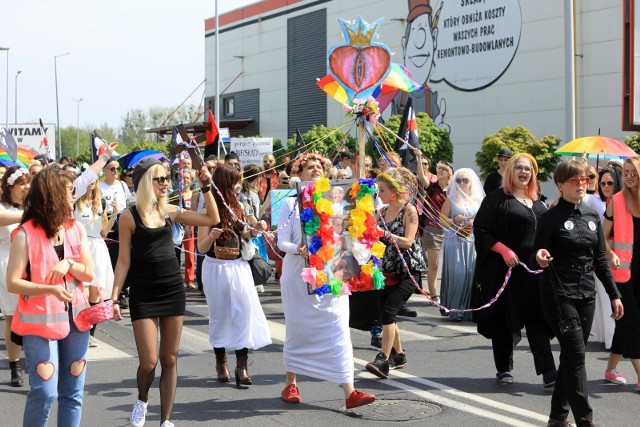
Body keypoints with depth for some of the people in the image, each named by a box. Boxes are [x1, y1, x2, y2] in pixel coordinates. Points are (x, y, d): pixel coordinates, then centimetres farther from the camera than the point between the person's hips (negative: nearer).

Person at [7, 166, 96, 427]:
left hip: (76, 318, 5)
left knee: (73, 393, 7)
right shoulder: (25, 234, -9)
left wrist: (69, 264, -15)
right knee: (45, 392, -10)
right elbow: (12, 283, -11)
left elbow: (90, 274, 4)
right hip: (41, 321, -5)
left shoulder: (75, 229, 6)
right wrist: (49, 288, -24)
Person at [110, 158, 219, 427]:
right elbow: (124, 260, -4)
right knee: (148, 362, -6)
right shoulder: (130, 216, -6)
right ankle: (141, 401, 26)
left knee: (170, 359, 5)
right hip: (143, 294, -4)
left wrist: (206, 188, 0)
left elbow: (213, 219, 8)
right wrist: (114, 297, -9)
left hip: (173, 290, 4)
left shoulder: (169, 211, 5)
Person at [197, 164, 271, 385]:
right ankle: (221, 362, 20)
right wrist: (210, 236, -31)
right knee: (220, 315, 6)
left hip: (239, 266, 4)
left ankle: (241, 365, -7)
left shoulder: (237, 206, 9)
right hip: (216, 267, -4)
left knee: (245, 311, -8)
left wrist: (253, 231, 0)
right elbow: (201, 247, -9)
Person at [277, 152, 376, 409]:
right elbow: (282, 241, -2)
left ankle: (349, 391, -10)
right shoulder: (290, 203, 3)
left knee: (338, 328, -6)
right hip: (300, 273, -1)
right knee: (298, 327, 7)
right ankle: (291, 384, 24)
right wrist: (298, 249, -22)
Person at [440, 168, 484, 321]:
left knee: (472, 274, -4)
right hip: (455, 241, -2)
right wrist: (454, 220, -12)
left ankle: (470, 309, 4)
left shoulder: (478, 200, 12)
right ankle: (455, 310, -3)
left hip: (474, 241, 2)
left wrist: (476, 223, -6)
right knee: (457, 273, -9)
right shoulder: (451, 200, 6)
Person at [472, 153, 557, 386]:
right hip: (505, 270, -4)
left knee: (536, 319, -2)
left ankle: (548, 371, -6)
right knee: (503, 320, 3)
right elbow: (480, 229, -8)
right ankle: (504, 369, 16)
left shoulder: (537, 204, 16)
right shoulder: (496, 199, -2)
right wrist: (503, 250, -18)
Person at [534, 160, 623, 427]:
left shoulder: (592, 217, 10)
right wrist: (540, 257, -32)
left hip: (586, 295, 6)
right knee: (576, 356, -9)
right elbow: (539, 254, -8)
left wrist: (614, 294, 14)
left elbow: (600, 259, 15)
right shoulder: (551, 218, -7)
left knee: (571, 356, 9)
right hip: (559, 295, -6)